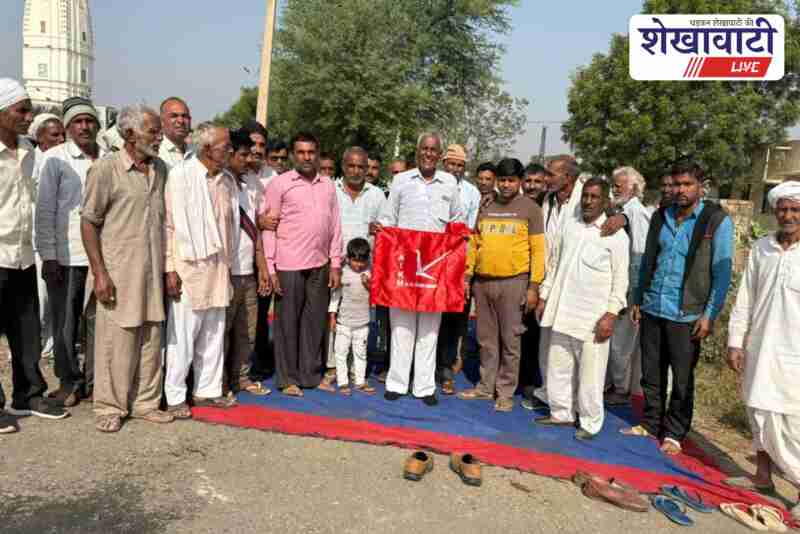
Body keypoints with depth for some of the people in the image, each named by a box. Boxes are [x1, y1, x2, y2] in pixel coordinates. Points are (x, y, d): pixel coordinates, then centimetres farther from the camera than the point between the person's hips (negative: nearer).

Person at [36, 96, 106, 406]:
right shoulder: (56, 158, -1)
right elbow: (45, 210, -2)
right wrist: (48, 256, -7)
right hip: (66, 255, -2)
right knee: (65, 323, 6)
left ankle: (94, 379, 20)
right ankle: (70, 381, 20)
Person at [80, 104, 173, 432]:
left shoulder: (160, 170, 9)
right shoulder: (106, 169, -7)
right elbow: (88, 222, -7)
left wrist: (168, 266, 11)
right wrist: (99, 272, -13)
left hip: (153, 272, 5)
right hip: (118, 273, -5)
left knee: (151, 340, 10)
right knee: (115, 342, 1)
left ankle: (145, 402, 23)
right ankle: (109, 408, 16)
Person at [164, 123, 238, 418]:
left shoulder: (226, 180, 10)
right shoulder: (180, 175, -8)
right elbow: (168, 223, -9)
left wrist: (228, 265, 14)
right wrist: (170, 269, -13)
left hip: (218, 268, 6)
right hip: (188, 268, -6)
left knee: (213, 335, 13)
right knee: (182, 336, 0)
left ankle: (206, 390, 26)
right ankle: (174, 396, 14)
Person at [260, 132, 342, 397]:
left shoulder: (328, 185, 12)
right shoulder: (279, 183, 0)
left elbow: (335, 226, 12)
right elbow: (268, 227, -3)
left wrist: (335, 264, 7)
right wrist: (269, 267, -8)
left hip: (320, 265, 4)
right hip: (289, 265, -4)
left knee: (315, 321, 10)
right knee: (287, 322, 4)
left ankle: (311, 375, 22)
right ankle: (288, 378, 16)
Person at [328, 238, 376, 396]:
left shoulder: (369, 273, -3)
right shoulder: (343, 273, -7)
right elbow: (336, 294, 0)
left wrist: (369, 285, -18)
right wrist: (332, 315, 0)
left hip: (363, 322, 2)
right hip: (344, 321, -2)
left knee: (361, 353, 12)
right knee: (341, 352, 3)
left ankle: (360, 381, 22)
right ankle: (342, 382, 14)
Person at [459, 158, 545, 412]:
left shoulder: (530, 208, 1)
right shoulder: (485, 206, 12)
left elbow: (538, 249, -3)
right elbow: (474, 244, 14)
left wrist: (534, 286, -9)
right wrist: (467, 277, 8)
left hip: (514, 282, -4)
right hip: (482, 281, 4)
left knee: (510, 340, 2)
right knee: (486, 339, 11)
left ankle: (506, 392, 13)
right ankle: (485, 386, 22)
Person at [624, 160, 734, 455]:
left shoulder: (718, 221, -6)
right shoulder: (660, 216, 6)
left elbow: (721, 272, -7)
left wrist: (709, 315, -11)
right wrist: (637, 300, 12)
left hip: (686, 315, -4)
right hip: (652, 309, 4)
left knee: (682, 379, 7)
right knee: (651, 374, 13)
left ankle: (673, 433, 22)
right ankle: (650, 424, 29)